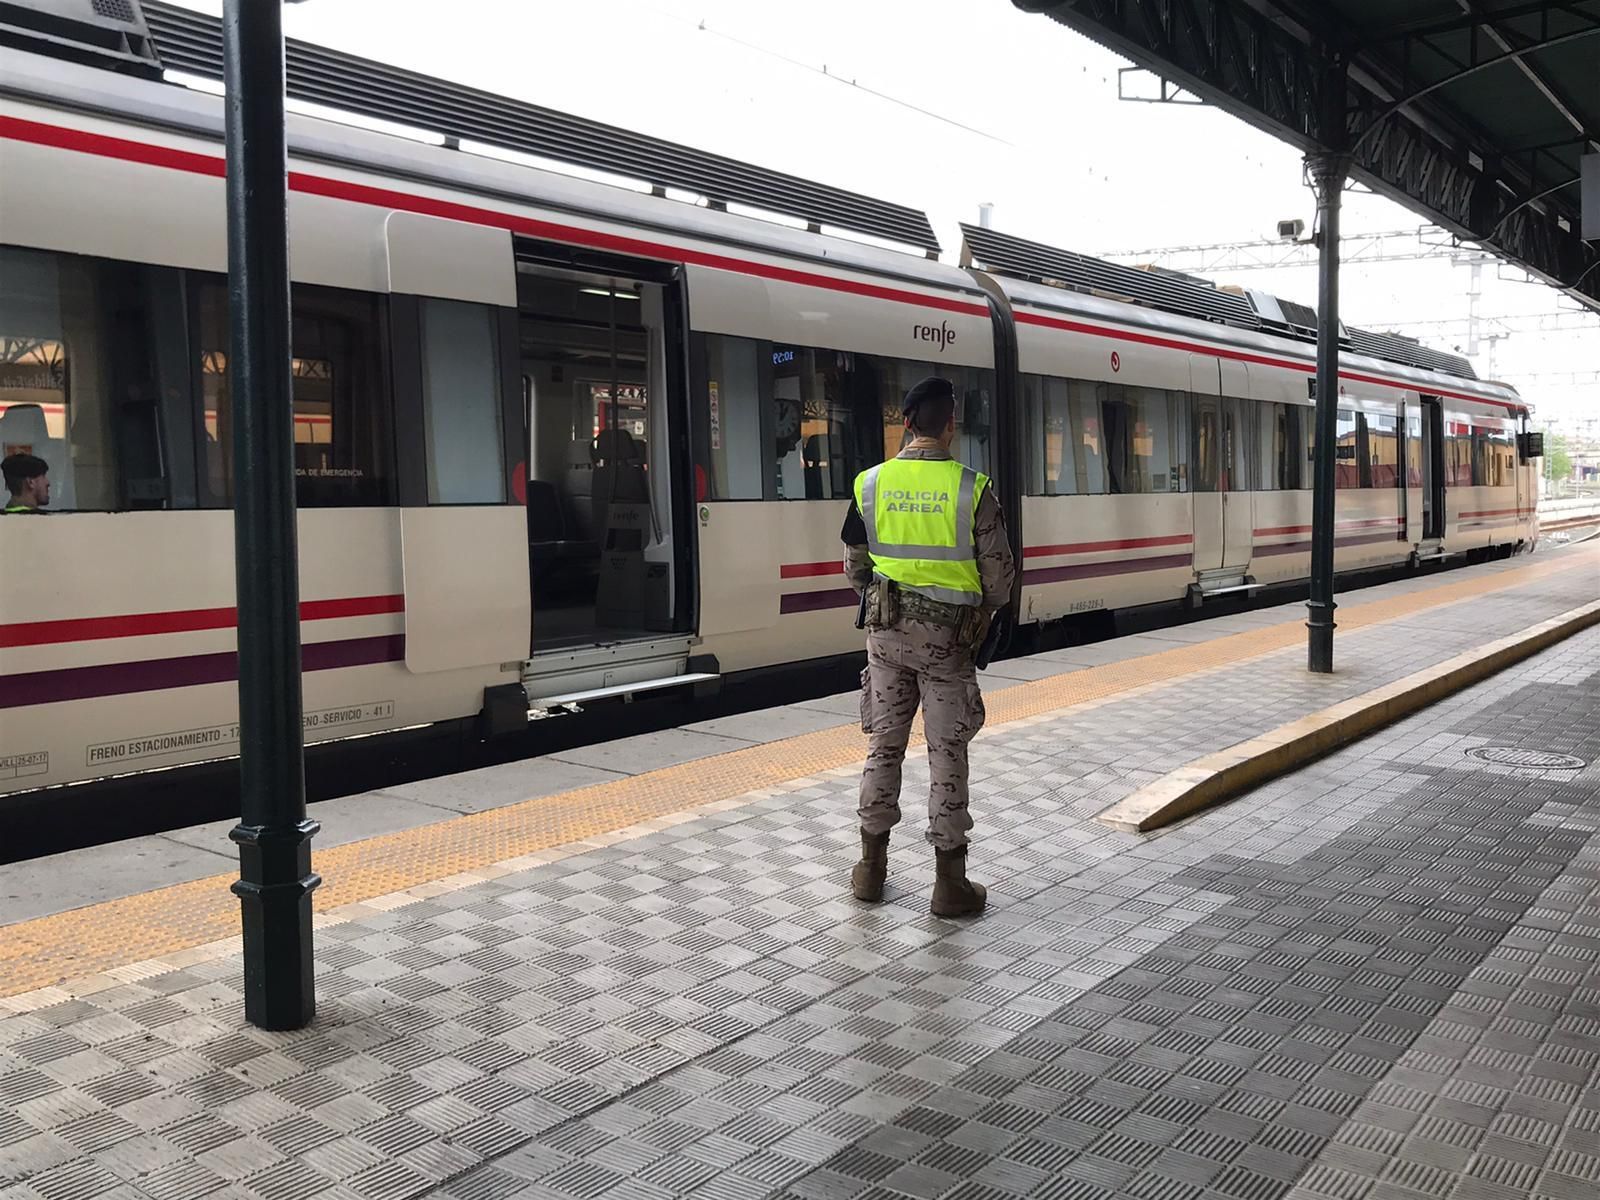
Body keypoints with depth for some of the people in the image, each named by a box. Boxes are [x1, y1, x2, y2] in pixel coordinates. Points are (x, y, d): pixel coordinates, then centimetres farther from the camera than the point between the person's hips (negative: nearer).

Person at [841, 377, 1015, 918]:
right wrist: (986, 611, 14)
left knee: (884, 744, 13)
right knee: (947, 753, 4)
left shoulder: (871, 483, -1)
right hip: (948, 635, -3)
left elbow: (856, 564, 9)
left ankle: (871, 868, 22)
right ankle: (950, 882, 9)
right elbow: (998, 570, -6)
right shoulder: (971, 489, -10)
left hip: (887, 629, 3)